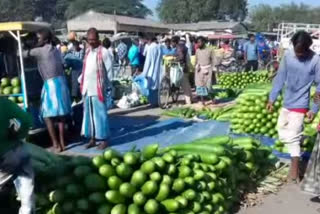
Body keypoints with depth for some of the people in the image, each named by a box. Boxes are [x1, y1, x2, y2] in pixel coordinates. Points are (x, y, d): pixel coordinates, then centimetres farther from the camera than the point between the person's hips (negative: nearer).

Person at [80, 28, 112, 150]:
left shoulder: (103, 52, -9)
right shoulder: (87, 51, 13)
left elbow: (109, 70, -9)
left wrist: (107, 86, -10)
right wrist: (81, 81, 12)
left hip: (98, 89, -7)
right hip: (87, 89, 7)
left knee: (100, 115, -1)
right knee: (89, 114, 11)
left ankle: (104, 140, 9)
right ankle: (92, 139, 20)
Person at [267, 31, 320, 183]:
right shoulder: (288, 55, -4)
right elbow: (280, 77, 3)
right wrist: (272, 98, 2)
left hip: (299, 105, -6)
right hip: (286, 103, 6)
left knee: (293, 137, -4)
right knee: (283, 134, 16)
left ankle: (295, 171, 9)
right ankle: (295, 157, 38)